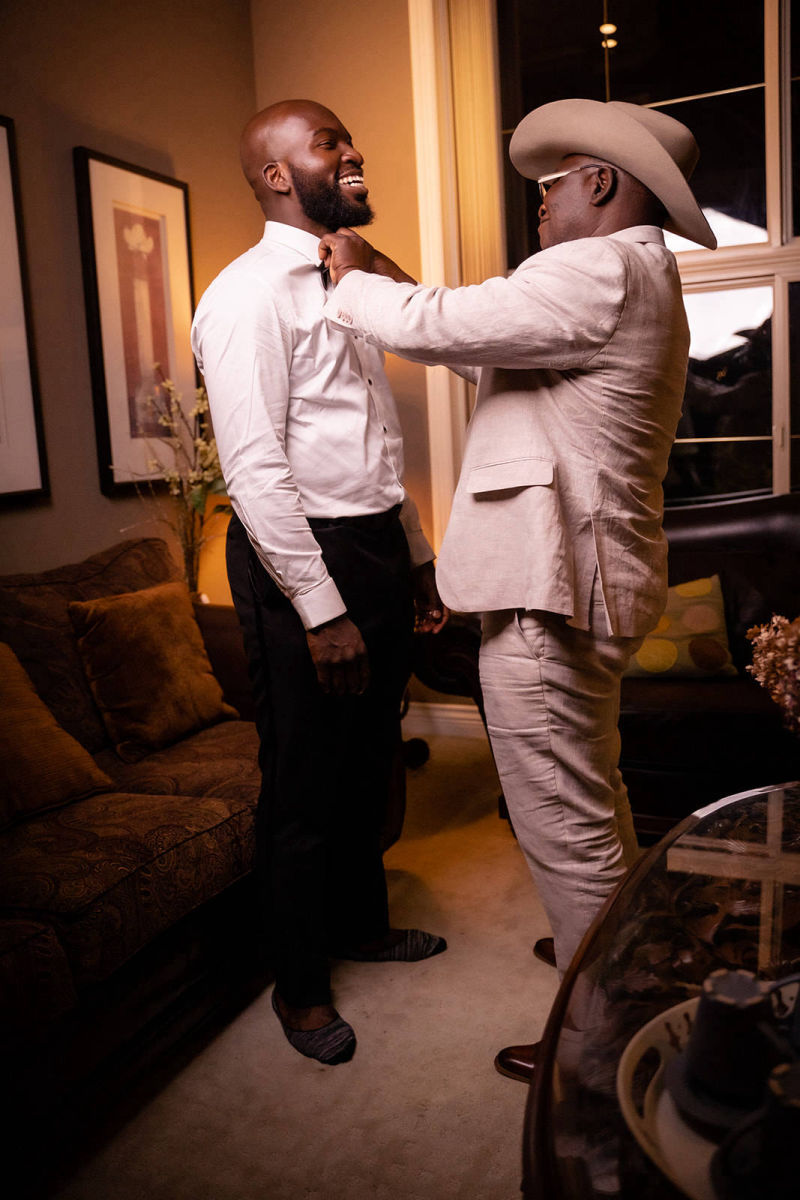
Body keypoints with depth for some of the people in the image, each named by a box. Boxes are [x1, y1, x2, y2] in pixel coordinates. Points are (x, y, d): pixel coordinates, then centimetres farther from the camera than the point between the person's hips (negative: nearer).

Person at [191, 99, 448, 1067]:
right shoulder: (249, 294, -12)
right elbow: (255, 468, -20)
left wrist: (417, 559, 18)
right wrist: (321, 608, -22)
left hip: (377, 549, 9)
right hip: (300, 559, -9)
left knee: (369, 761, 20)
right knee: (304, 784, 4)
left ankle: (363, 924, 41)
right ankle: (299, 987, 24)